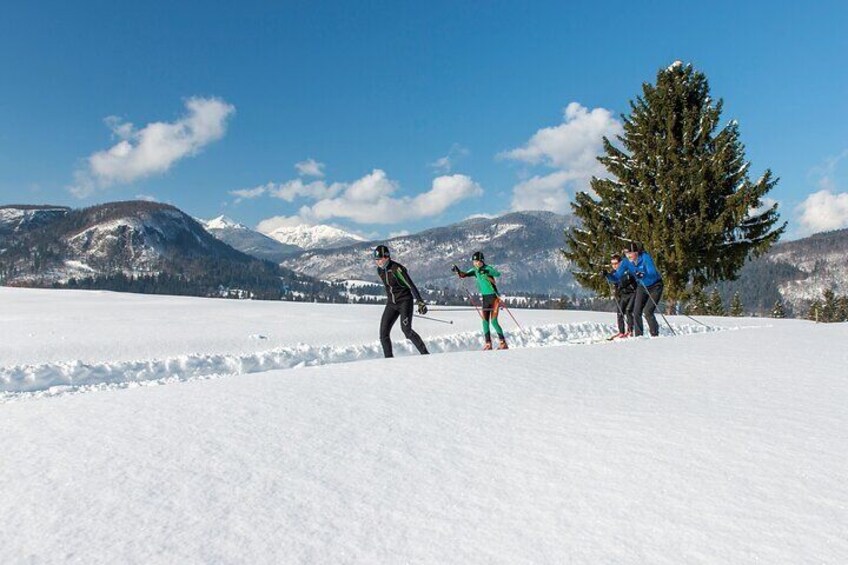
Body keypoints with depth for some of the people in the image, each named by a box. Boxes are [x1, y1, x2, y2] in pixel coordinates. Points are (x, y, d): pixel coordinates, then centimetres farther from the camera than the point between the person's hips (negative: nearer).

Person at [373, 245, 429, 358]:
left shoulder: (397, 269, -18)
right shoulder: (380, 270, 5)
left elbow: (411, 285, -19)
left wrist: (420, 302, -25)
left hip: (405, 301, -7)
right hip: (391, 304, 7)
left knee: (406, 329, -22)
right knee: (383, 333, -4)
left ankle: (425, 354, -12)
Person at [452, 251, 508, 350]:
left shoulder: (487, 268, -14)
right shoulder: (475, 271, 6)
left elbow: (497, 274, -30)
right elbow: (463, 275, 7)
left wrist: (485, 272, -44)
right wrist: (457, 270, -13)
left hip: (494, 297, -6)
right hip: (485, 298, 7)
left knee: (494, 321, -11)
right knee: (485, 321, 3)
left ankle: (503, 343, -2)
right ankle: (488, 343, 10)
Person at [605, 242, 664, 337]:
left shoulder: (646, 258, -27)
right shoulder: (626, 262, -13)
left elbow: (653, 273, -38)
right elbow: (617, 277, -15)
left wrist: (643, 275, -58)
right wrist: (608, 275, -34)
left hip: (655, 286, -5)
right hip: (642, 287, 5)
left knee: (648, 312, -14)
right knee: (637, 313, -3)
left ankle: (655, 335, 2)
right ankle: (638, 336, 10)